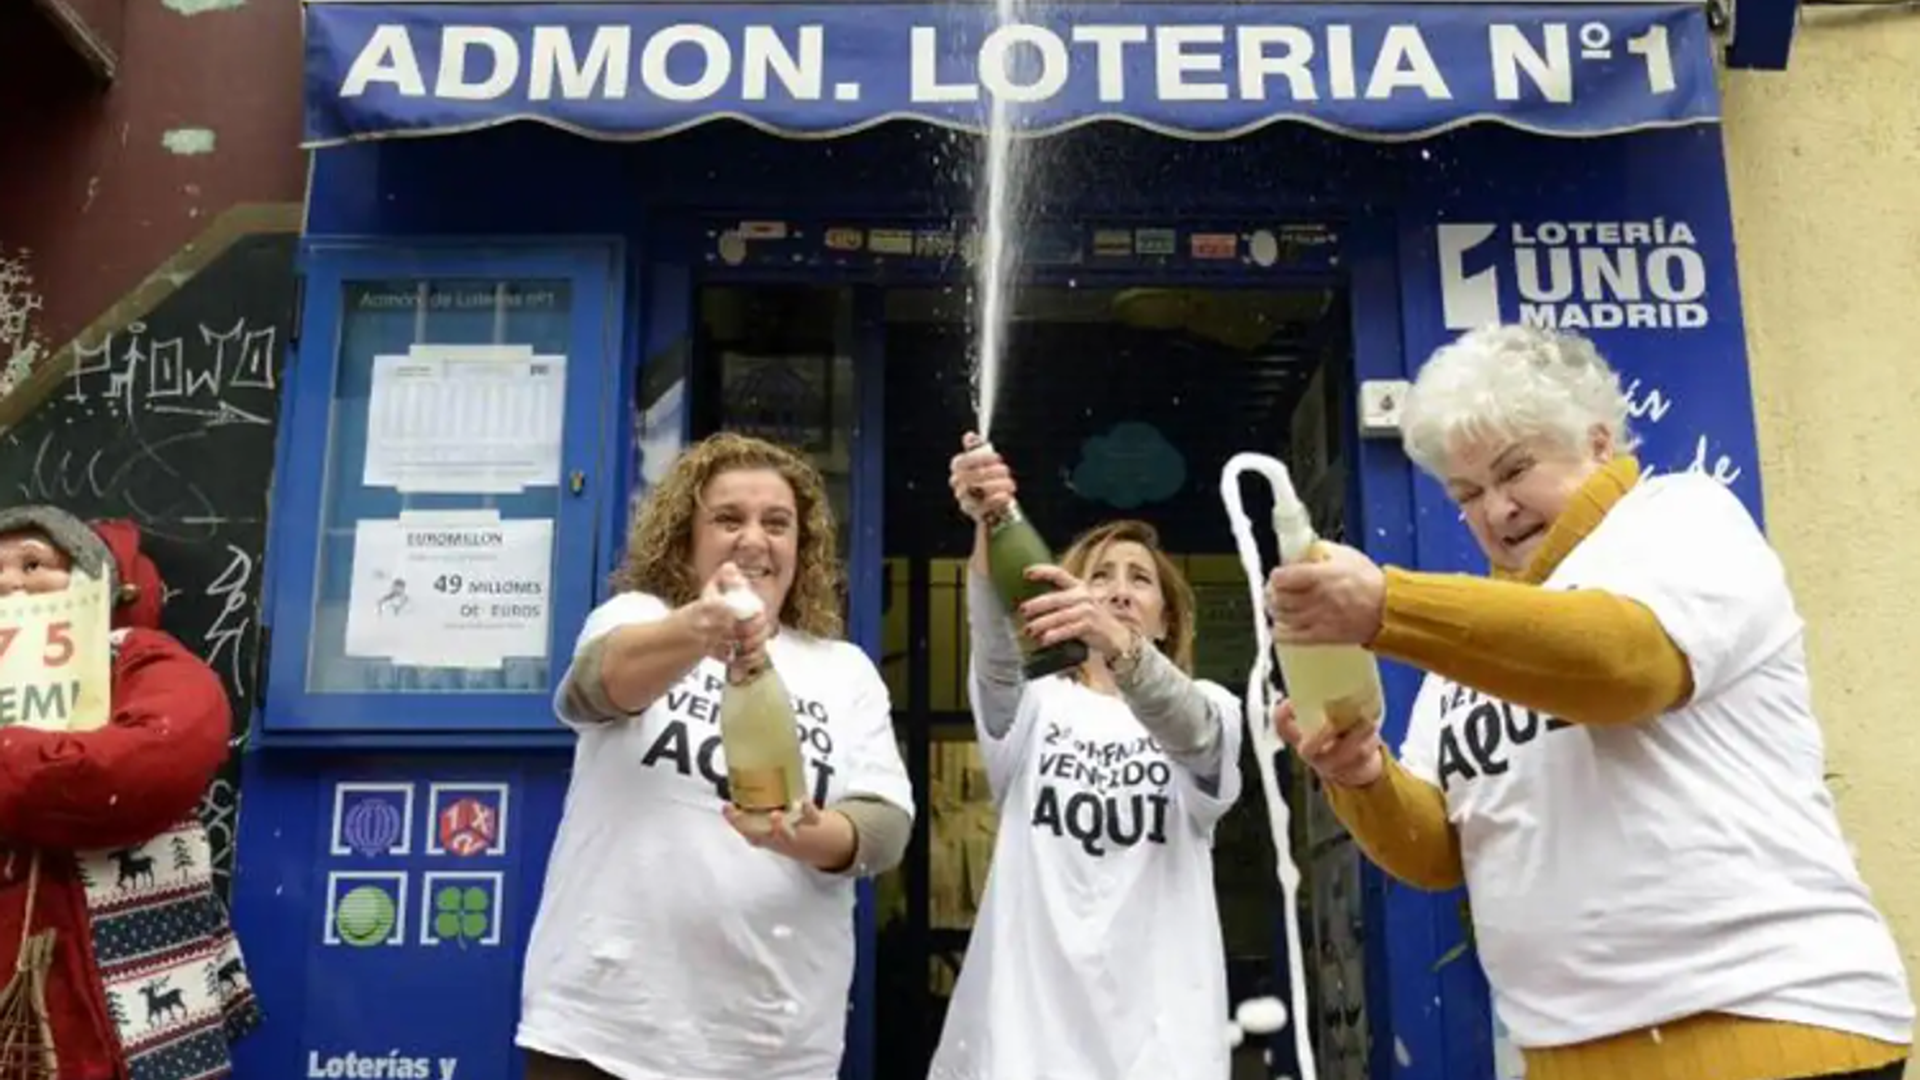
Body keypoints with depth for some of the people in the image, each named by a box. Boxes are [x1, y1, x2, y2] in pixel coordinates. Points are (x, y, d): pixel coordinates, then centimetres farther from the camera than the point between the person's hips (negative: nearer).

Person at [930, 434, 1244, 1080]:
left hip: (1157, 1023, 0)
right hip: (1028, 1013, 0)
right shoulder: (1035, 707, 9)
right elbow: (994, 653, -14)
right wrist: (987, 525, -33)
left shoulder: (1210, 709, 9)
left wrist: (1118, 644, -37)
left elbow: (1186, 730, -16)